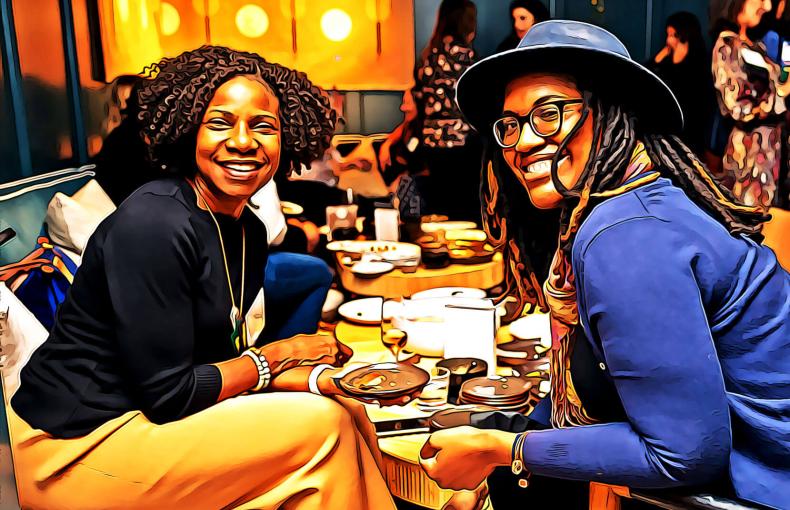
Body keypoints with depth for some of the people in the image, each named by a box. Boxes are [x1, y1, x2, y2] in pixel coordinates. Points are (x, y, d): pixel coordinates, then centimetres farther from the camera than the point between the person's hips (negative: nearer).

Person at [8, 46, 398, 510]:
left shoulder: (249, 229, 3)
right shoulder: (153, 223, -23)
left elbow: (226, 360, 5)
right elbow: (167, 394, -22)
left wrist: (316, 377, -12)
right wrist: (278, 355, -10)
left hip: (149, 416, 8)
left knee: (346, 415, 1)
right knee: (322, 428, -15)